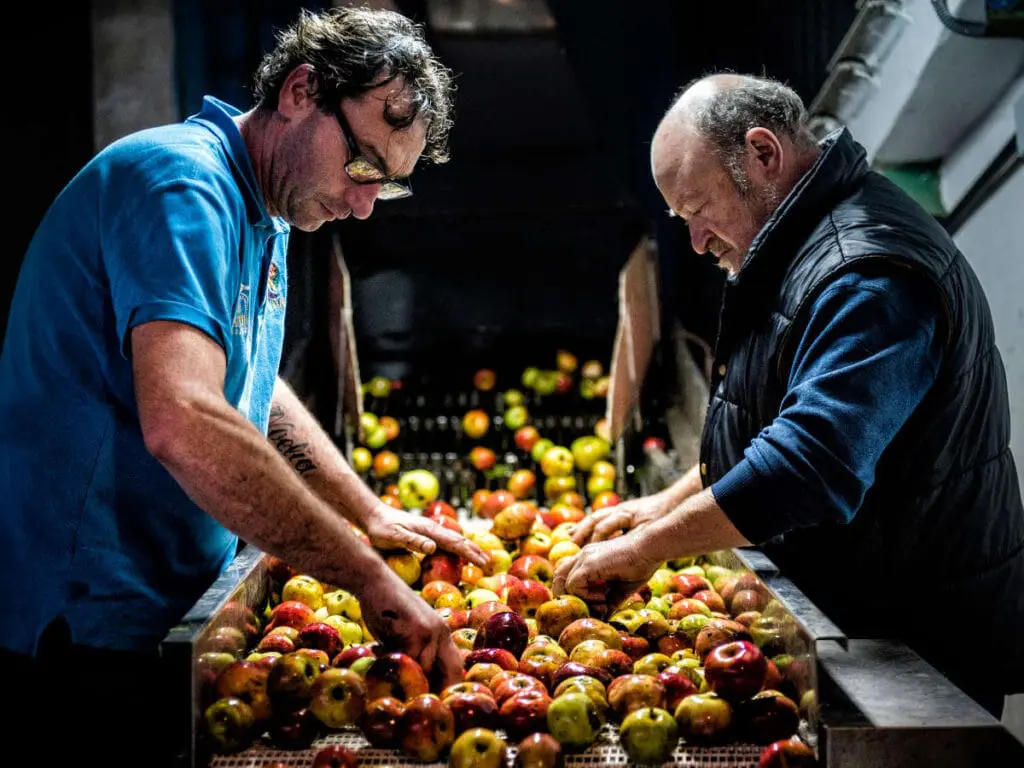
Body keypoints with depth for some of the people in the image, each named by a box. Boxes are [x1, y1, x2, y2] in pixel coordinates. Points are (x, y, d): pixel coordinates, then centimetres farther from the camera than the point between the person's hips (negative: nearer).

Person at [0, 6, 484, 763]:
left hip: (178, 612, 10)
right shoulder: (183, 185, -21)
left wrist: (371, 514, 17)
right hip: (90, 634, -9)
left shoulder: (264, 217, 11)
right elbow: (185, 425, -35)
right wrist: (371, 578, -30)